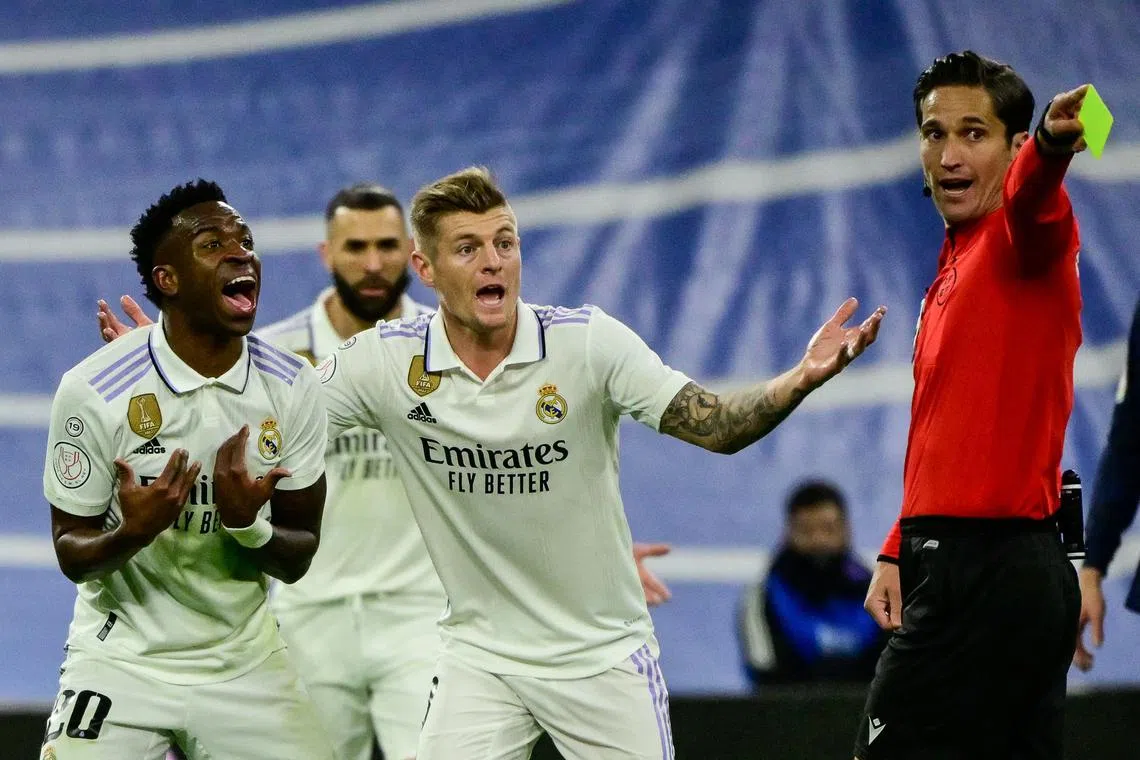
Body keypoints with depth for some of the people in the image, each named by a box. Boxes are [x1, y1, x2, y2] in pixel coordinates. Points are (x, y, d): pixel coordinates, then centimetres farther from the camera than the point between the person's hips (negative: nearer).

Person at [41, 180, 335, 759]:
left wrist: (249, 525, -22)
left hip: (243, 663, 3)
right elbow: (72, 554, -7)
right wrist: (132, 533, -28)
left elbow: (298, 558, -1)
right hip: (123, 662, -3)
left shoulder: (292, 388, -5)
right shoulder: (94, 390, -14)